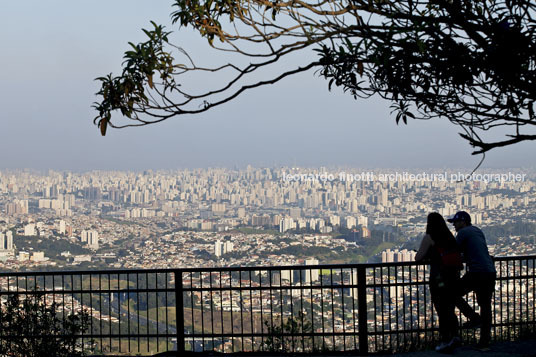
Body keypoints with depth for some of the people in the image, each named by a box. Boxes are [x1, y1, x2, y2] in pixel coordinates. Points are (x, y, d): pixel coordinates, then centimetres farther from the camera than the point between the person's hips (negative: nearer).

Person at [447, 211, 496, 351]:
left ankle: (474, 318, -3)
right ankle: (485, 342, 12)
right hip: (490, 272, 8)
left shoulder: (463, 232, -3)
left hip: (476, 273, -8)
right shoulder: (478, 232, 22)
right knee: (485, 306, 10)